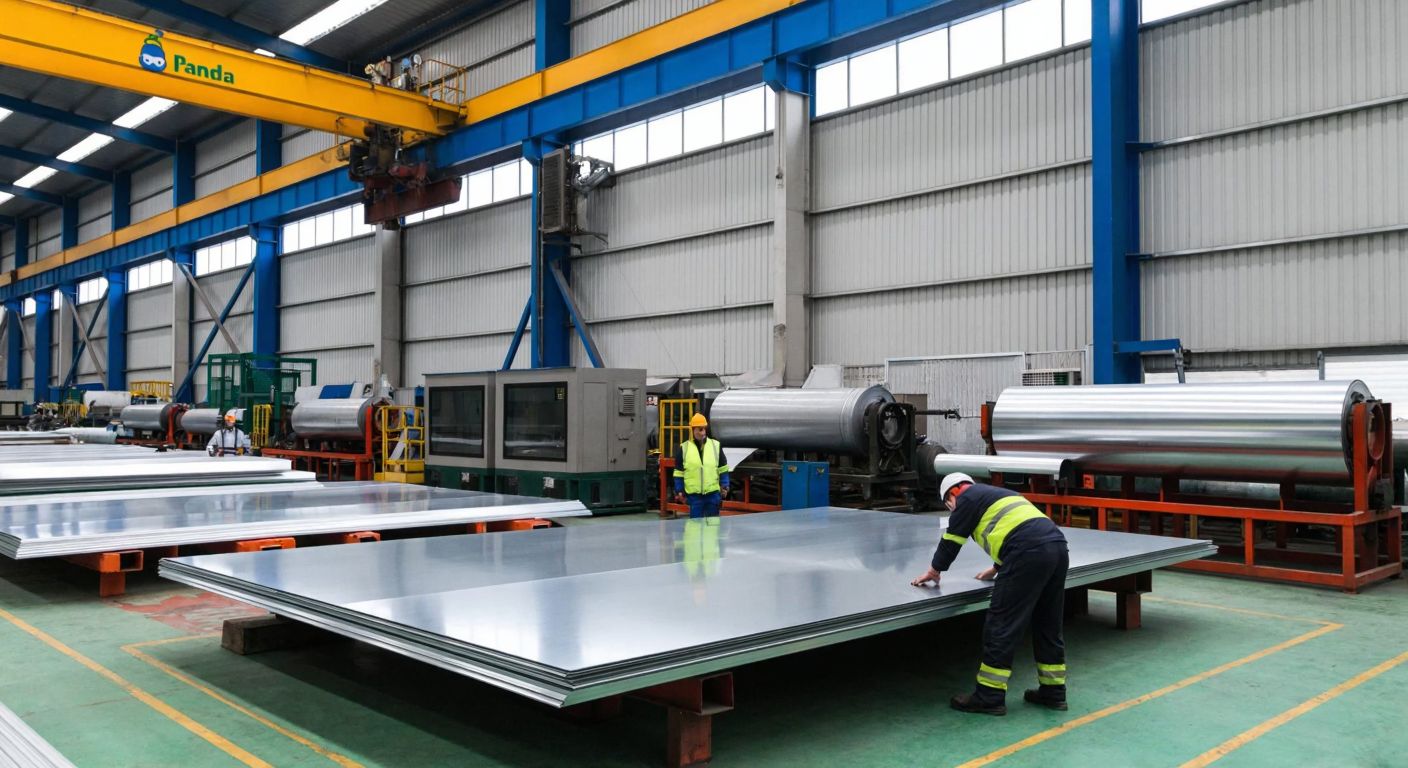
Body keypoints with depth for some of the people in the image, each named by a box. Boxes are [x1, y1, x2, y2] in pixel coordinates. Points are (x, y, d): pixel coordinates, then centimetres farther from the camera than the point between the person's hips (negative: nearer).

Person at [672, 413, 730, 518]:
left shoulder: (716, 445, 4)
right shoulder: (683, 448, 1)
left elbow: (723, 469, 10)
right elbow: (679, 473, 6)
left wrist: (724, 486, 5)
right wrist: (679, 492, 4)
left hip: (713, 493, 1)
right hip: (694, 494, -1)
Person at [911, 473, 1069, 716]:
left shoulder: (968, 498, 9)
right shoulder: (998, 495, 34)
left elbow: (951, 540, 13)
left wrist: (933, 572, 28)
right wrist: (996, 569, 60)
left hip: (1030, 554, -9)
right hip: (1058, 546, 9)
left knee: (1002, 626, -3)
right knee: (1048, 626, 18)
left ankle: (989, 697, 1)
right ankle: (1053, 692, 25)